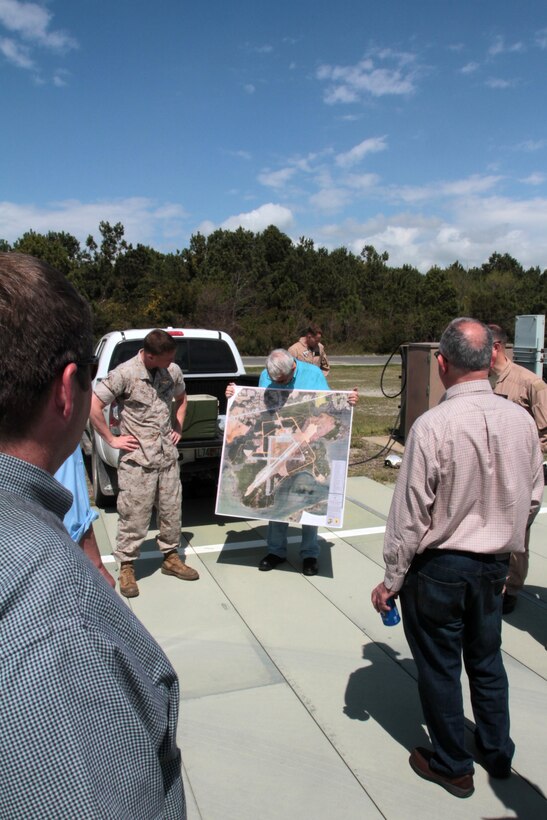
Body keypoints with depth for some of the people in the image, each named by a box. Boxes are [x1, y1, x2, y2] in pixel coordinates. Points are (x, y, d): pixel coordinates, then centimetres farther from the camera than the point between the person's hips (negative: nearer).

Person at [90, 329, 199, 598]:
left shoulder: (173, 371, 2)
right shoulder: (125, 374, -15)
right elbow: (93, 406, -14)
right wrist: (111, 440, -10)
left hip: (168, 455, 5)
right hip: (137, 459, -5)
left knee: (171, 510, 14)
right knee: (134, 515, 2)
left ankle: (171, 558, 31)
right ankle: (127, 567, 18)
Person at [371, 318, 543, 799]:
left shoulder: (433, 426, -24)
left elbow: (411, 514, -19)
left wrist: (392, 579, -7)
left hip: (439, 567, -5)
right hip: (494, 565, 6)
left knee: (439, 667, 15)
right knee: (487, 660, 25)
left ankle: (453, 767, 35)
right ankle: (497, 754, 45)